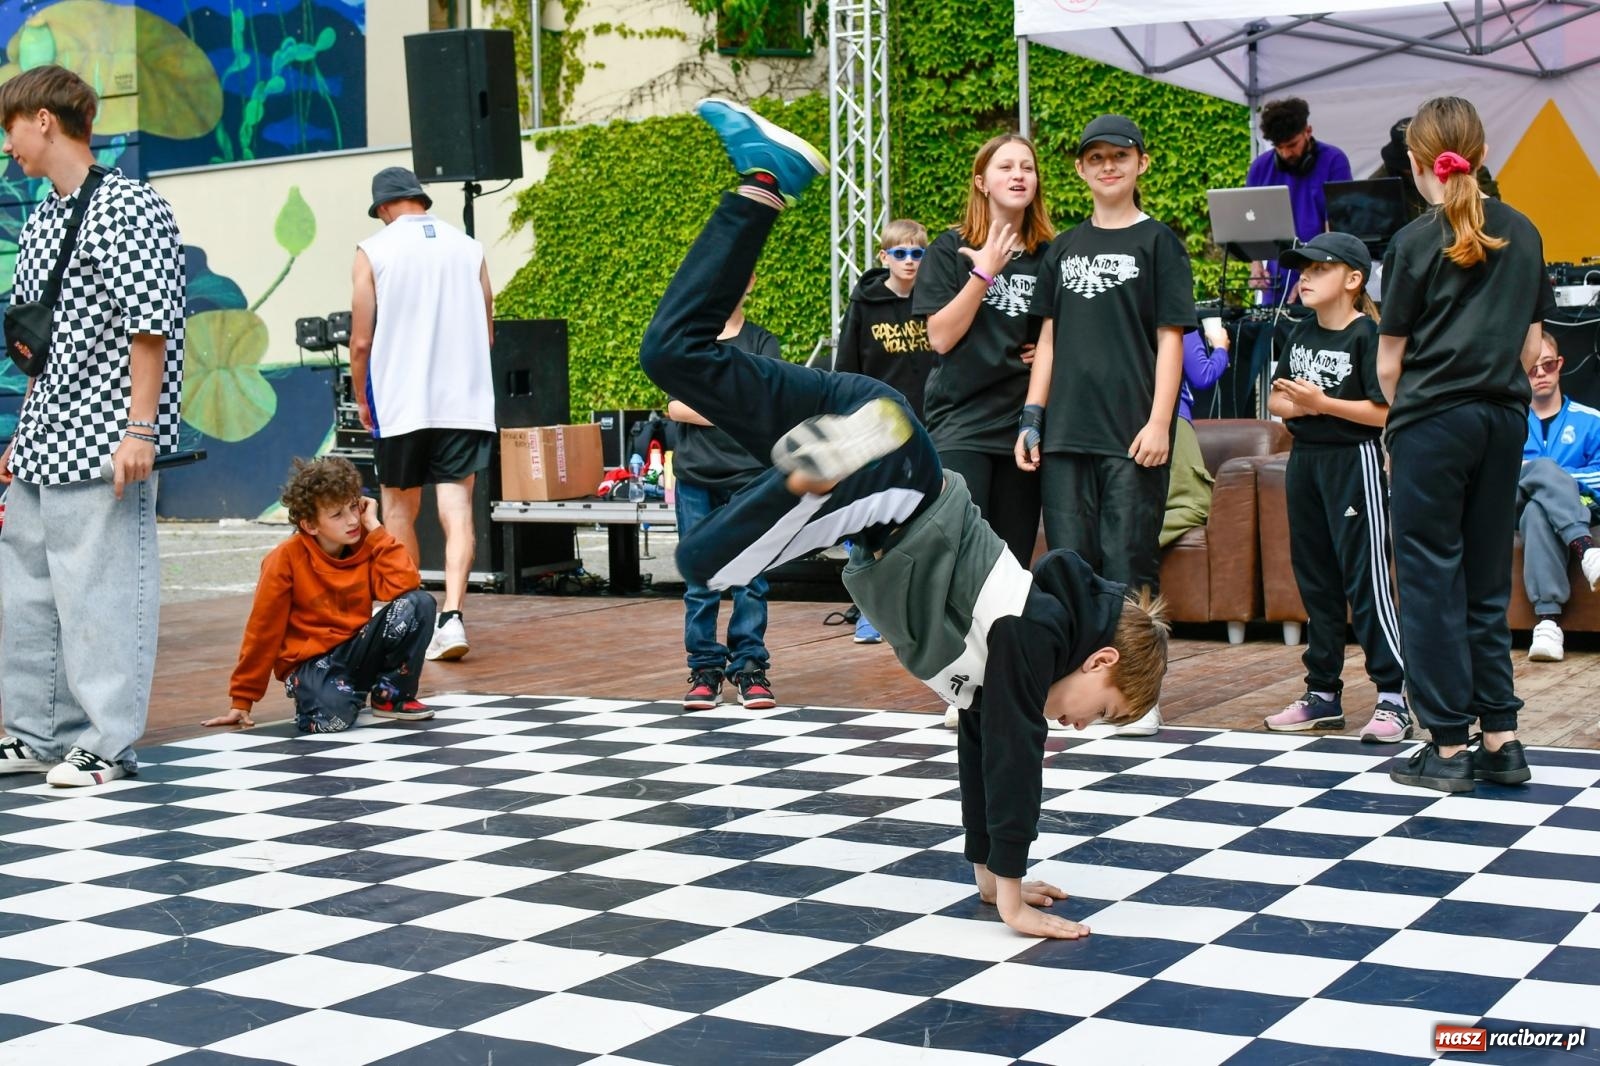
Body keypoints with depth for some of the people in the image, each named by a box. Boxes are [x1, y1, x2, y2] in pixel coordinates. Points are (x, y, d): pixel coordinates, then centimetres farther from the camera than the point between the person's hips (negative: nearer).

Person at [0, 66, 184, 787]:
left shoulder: (127, 207, -8)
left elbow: (150, 328, -14)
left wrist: (139, 429, -19)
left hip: (102, 445, -9)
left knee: (100, 589, -5)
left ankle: (106, 743, 4)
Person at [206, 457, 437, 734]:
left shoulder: (366, 546, -3)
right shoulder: (287, 558, -14)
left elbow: (404, 585, -19)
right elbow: (263, 630, -9)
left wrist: (375, 528, -16)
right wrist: (242, 700, -6)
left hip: (357, 649, 4)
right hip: (310, 660, -4)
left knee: (419, 602, -21)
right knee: (332, 716, -38)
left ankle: (392, 695, -1)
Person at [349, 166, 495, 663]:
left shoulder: (374, 250, -1)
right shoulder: (468, 247, 7)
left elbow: (361, 340, -3)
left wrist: (361, 398, 11)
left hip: (401, 401, -2)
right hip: (464, 399, 2)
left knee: (400, 508, 12)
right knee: (456, 505, -2)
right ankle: (452, 615, -17)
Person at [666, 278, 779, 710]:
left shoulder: (762, 342, 8)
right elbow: (676, 406, -1)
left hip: (748, 473, -1)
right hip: (695, 477, 1)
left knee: (750, 577, -2)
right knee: (699, 580, 2)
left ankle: (750, 667, 7)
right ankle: (705, 669, 9)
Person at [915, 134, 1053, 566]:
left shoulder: (1050, 255, 10)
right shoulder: (950, 250, 2)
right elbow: (941, 336, -8)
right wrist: (985, 272, -14)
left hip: (1024, 422, 4)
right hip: (962, 419, -3)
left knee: (1015, 558, 5)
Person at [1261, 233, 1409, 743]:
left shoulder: (1367, 334, -11)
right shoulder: (1302, 333, 11)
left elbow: (1383, 411, -18)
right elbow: (1276, 398, 14)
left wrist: (1321, 402, -21)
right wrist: (1296, 406, -7)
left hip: (1353, 460, -8)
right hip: (1304, 459, 8)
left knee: (1366, 579, -7)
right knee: (1314, 580, 12)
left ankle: (1393, 699, -3)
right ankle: (1323, 693, 20)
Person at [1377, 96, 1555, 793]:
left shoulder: (1416, 242, -7)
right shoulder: (1523, 234, 7)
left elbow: (1390, 358, -4)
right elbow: (1532, 345, 10)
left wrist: (1398, 427, 11)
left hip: (1434, 422, -5)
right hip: (1505, 419, 5)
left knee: (1431, 579, 0)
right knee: (1487, 581, 11)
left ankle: (1449, 747, 1)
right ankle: (1501, 738, 12)